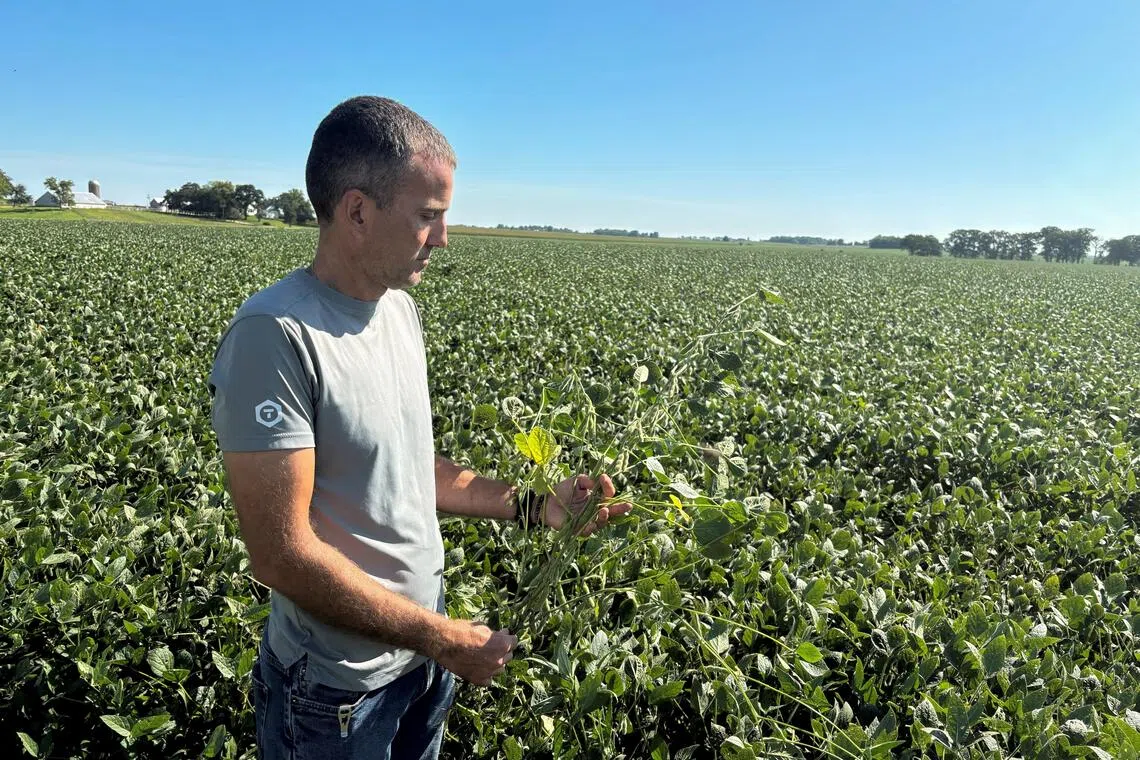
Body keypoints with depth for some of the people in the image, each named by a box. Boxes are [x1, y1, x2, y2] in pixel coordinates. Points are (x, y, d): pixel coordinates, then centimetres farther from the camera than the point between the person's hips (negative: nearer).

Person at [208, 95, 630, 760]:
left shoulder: (400, 308, -1)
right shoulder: (275, 335, -26)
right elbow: (281, 554, -26)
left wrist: (535, 506, 0)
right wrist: (441, 637, -20)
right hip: (340, 690, -7)